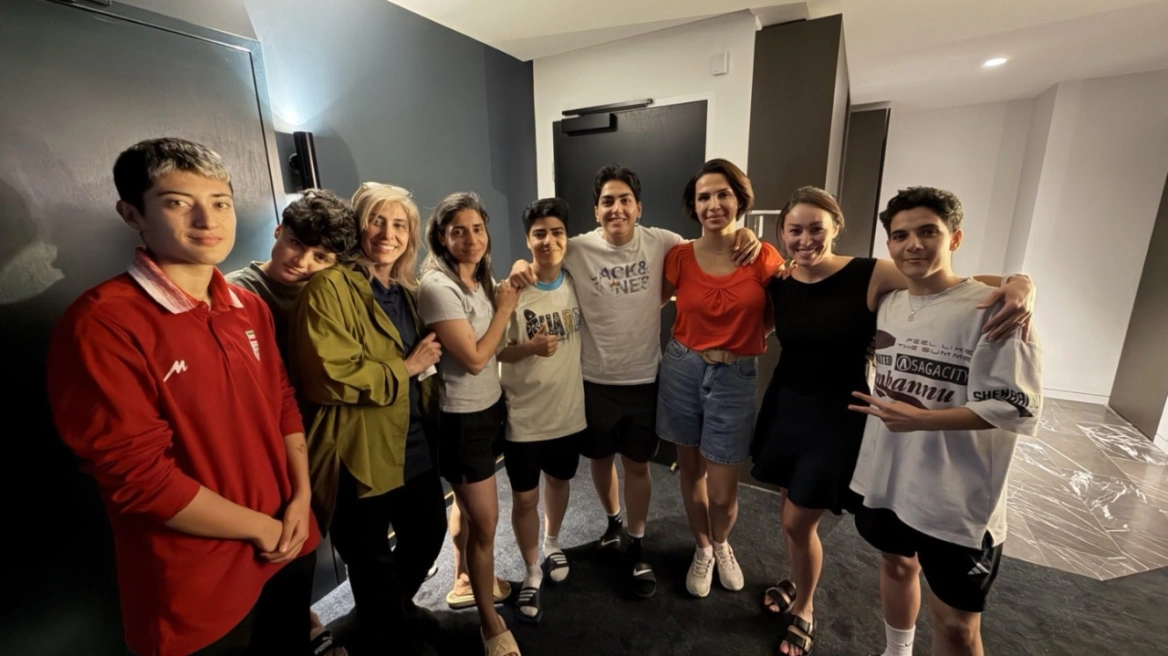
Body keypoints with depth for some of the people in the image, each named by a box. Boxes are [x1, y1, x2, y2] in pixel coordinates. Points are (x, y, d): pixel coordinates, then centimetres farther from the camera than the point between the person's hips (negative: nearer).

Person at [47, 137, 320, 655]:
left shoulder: (249, 307, 2)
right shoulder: (101, 325, -20)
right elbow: (136, 477, -21)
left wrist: (300, 499, -4)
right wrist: (260, 528, -13)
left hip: (289, 546, 6)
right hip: (196, 590, -6)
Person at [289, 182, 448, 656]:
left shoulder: (404, 290, 11)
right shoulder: (330, 287, -15)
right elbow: (328, 374, -25)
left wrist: (423, 362, 6)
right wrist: (404, 370, -17)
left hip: (414, 447, 8)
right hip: (360, 455, -8)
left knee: (429, 534, 24)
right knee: (371, 560, 16)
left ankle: (397, 609, 53)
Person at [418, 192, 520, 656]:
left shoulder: (481, 279, 4)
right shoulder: (437, 287, -21)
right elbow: (475, 358, -22)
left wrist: (508, 295, 0)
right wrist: (505, 307, -14)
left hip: (489, 406, 8)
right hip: (461, 417, -8)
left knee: (466, 506, 26)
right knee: (485, 521, 4)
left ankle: (467, 578, 50)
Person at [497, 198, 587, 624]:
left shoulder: (576, 284, -4)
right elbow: (496, 352, -13)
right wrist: (530, 347, -29)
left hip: (569, 410, 4)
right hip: (524, 417, -3)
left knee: (559, 481, 24)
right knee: (525, 497, 10)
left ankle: (552, 544, 52)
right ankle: (531, 573, 36)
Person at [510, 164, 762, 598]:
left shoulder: (659, 243, -6)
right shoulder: (577, 249, -9)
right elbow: (540, 256, 6)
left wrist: (742, 235, -15)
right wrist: (521, 265, -18)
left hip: (644, 378, 0)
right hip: (595, 379, 1)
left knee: (637, 464, 14)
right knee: (601, 458, 20)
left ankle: (636, 547, 37)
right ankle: (613, 521, 50)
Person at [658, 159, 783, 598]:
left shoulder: (763, 257, -6)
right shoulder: (680, 257, -4)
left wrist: (747, 343, -2)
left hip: (735, 377, -1)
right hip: (681, 369, 2)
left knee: (723, 490, 5)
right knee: (690, 470, 16)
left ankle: (722, 545, 42)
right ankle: (702, 550, 44)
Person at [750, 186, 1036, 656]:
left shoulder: (870, 275, -15)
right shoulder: (777, 284, -2)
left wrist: (1018, 284, -35)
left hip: (838, 415, -4)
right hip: (785, 406, 4)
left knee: (798, 522, 7)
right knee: (791, 515, 20)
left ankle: (803, 611, 36)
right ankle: (798, 585, 50)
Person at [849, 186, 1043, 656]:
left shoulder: (991, 309, -16)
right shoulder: (888, 303, 3)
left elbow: (1020, 408, -18)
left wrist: (922, 419, -25)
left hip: (957, 499, -6)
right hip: (886, 478, 6)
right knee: (897, 565, 26)